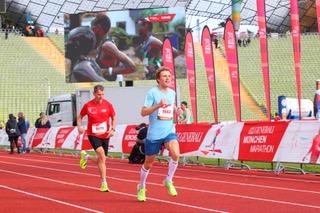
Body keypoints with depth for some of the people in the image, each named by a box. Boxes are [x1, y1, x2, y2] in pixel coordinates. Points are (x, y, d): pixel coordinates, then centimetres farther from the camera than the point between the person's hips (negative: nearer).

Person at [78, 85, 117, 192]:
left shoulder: (108, 105, -2)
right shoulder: (87, 105, -4)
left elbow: (114, 118, 9)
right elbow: (80, 117, 9)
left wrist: (113, 129, -7)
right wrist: (79, 127, -10)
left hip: (105, 135, 3)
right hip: (93, 134, -3)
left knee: (101, 160, 8)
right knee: (102, 155, -23)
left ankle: (86, 157, 39)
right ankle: (104, 183, -15)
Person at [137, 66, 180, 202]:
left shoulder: (172, 93, 8)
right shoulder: (152, 93, -9)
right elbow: (143, 112, -15)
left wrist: (176, 110, 8)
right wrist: (158, 105, -25)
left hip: (169, 131, 3)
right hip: (154, 134, -3)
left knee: (176, 154, -24)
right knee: (148, 163, 9)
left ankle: (168, 181, -2)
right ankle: (141, 187, 34)